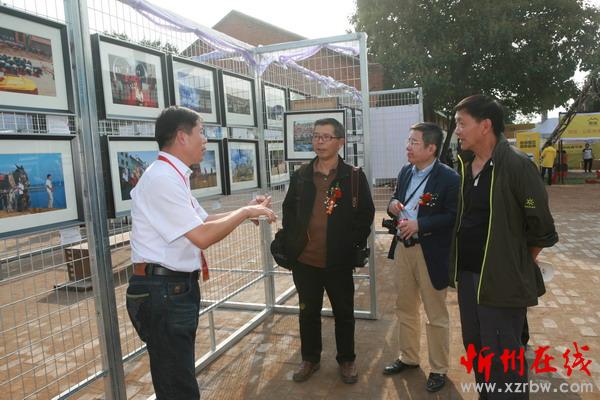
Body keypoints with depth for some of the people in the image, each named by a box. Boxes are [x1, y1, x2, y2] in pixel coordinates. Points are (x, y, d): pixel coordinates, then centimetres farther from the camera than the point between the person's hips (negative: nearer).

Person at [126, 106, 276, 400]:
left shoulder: (173, 177, 13)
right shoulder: (163, 178, -19)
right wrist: (245, 212, -12)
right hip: (163, 291, -10)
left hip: (177, 287, 10)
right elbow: (203, 236, -24)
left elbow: (204, 221, 20)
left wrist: (246, 211, 11)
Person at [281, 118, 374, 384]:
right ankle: (310, 359, 34)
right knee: (308, 312, 15)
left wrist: (355, 245, -8)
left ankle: (346, 360, 32)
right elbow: (289, 211, 12)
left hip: (339, 261, -2)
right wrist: (290, 242, 3)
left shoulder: (354, 177, -3)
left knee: (344, 313, 13)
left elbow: (365, 214, -1)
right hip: (304, 260, 2)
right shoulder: (300, 176, 5)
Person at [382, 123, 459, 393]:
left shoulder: (448, 178, -15)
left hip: (431, 253, -7)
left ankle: (439, 369, 26)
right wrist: (393, 205, -7)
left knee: (436, 315, 9)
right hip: (403, 248, 7)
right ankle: (408, 358, 38)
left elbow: (454, 216, -18)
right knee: (405, 308, 19)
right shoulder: (405, 172, 7)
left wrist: (419, 224, -25)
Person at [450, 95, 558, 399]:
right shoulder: (465, 166, 7)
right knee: (474, 347, 19)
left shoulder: (517, 165, -15)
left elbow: (541, 227, -11)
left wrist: (520, 267, 0)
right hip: (467, 274, 8)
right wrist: (457, 266, 12)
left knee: (503, 358, 2)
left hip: (501, 279, -7)